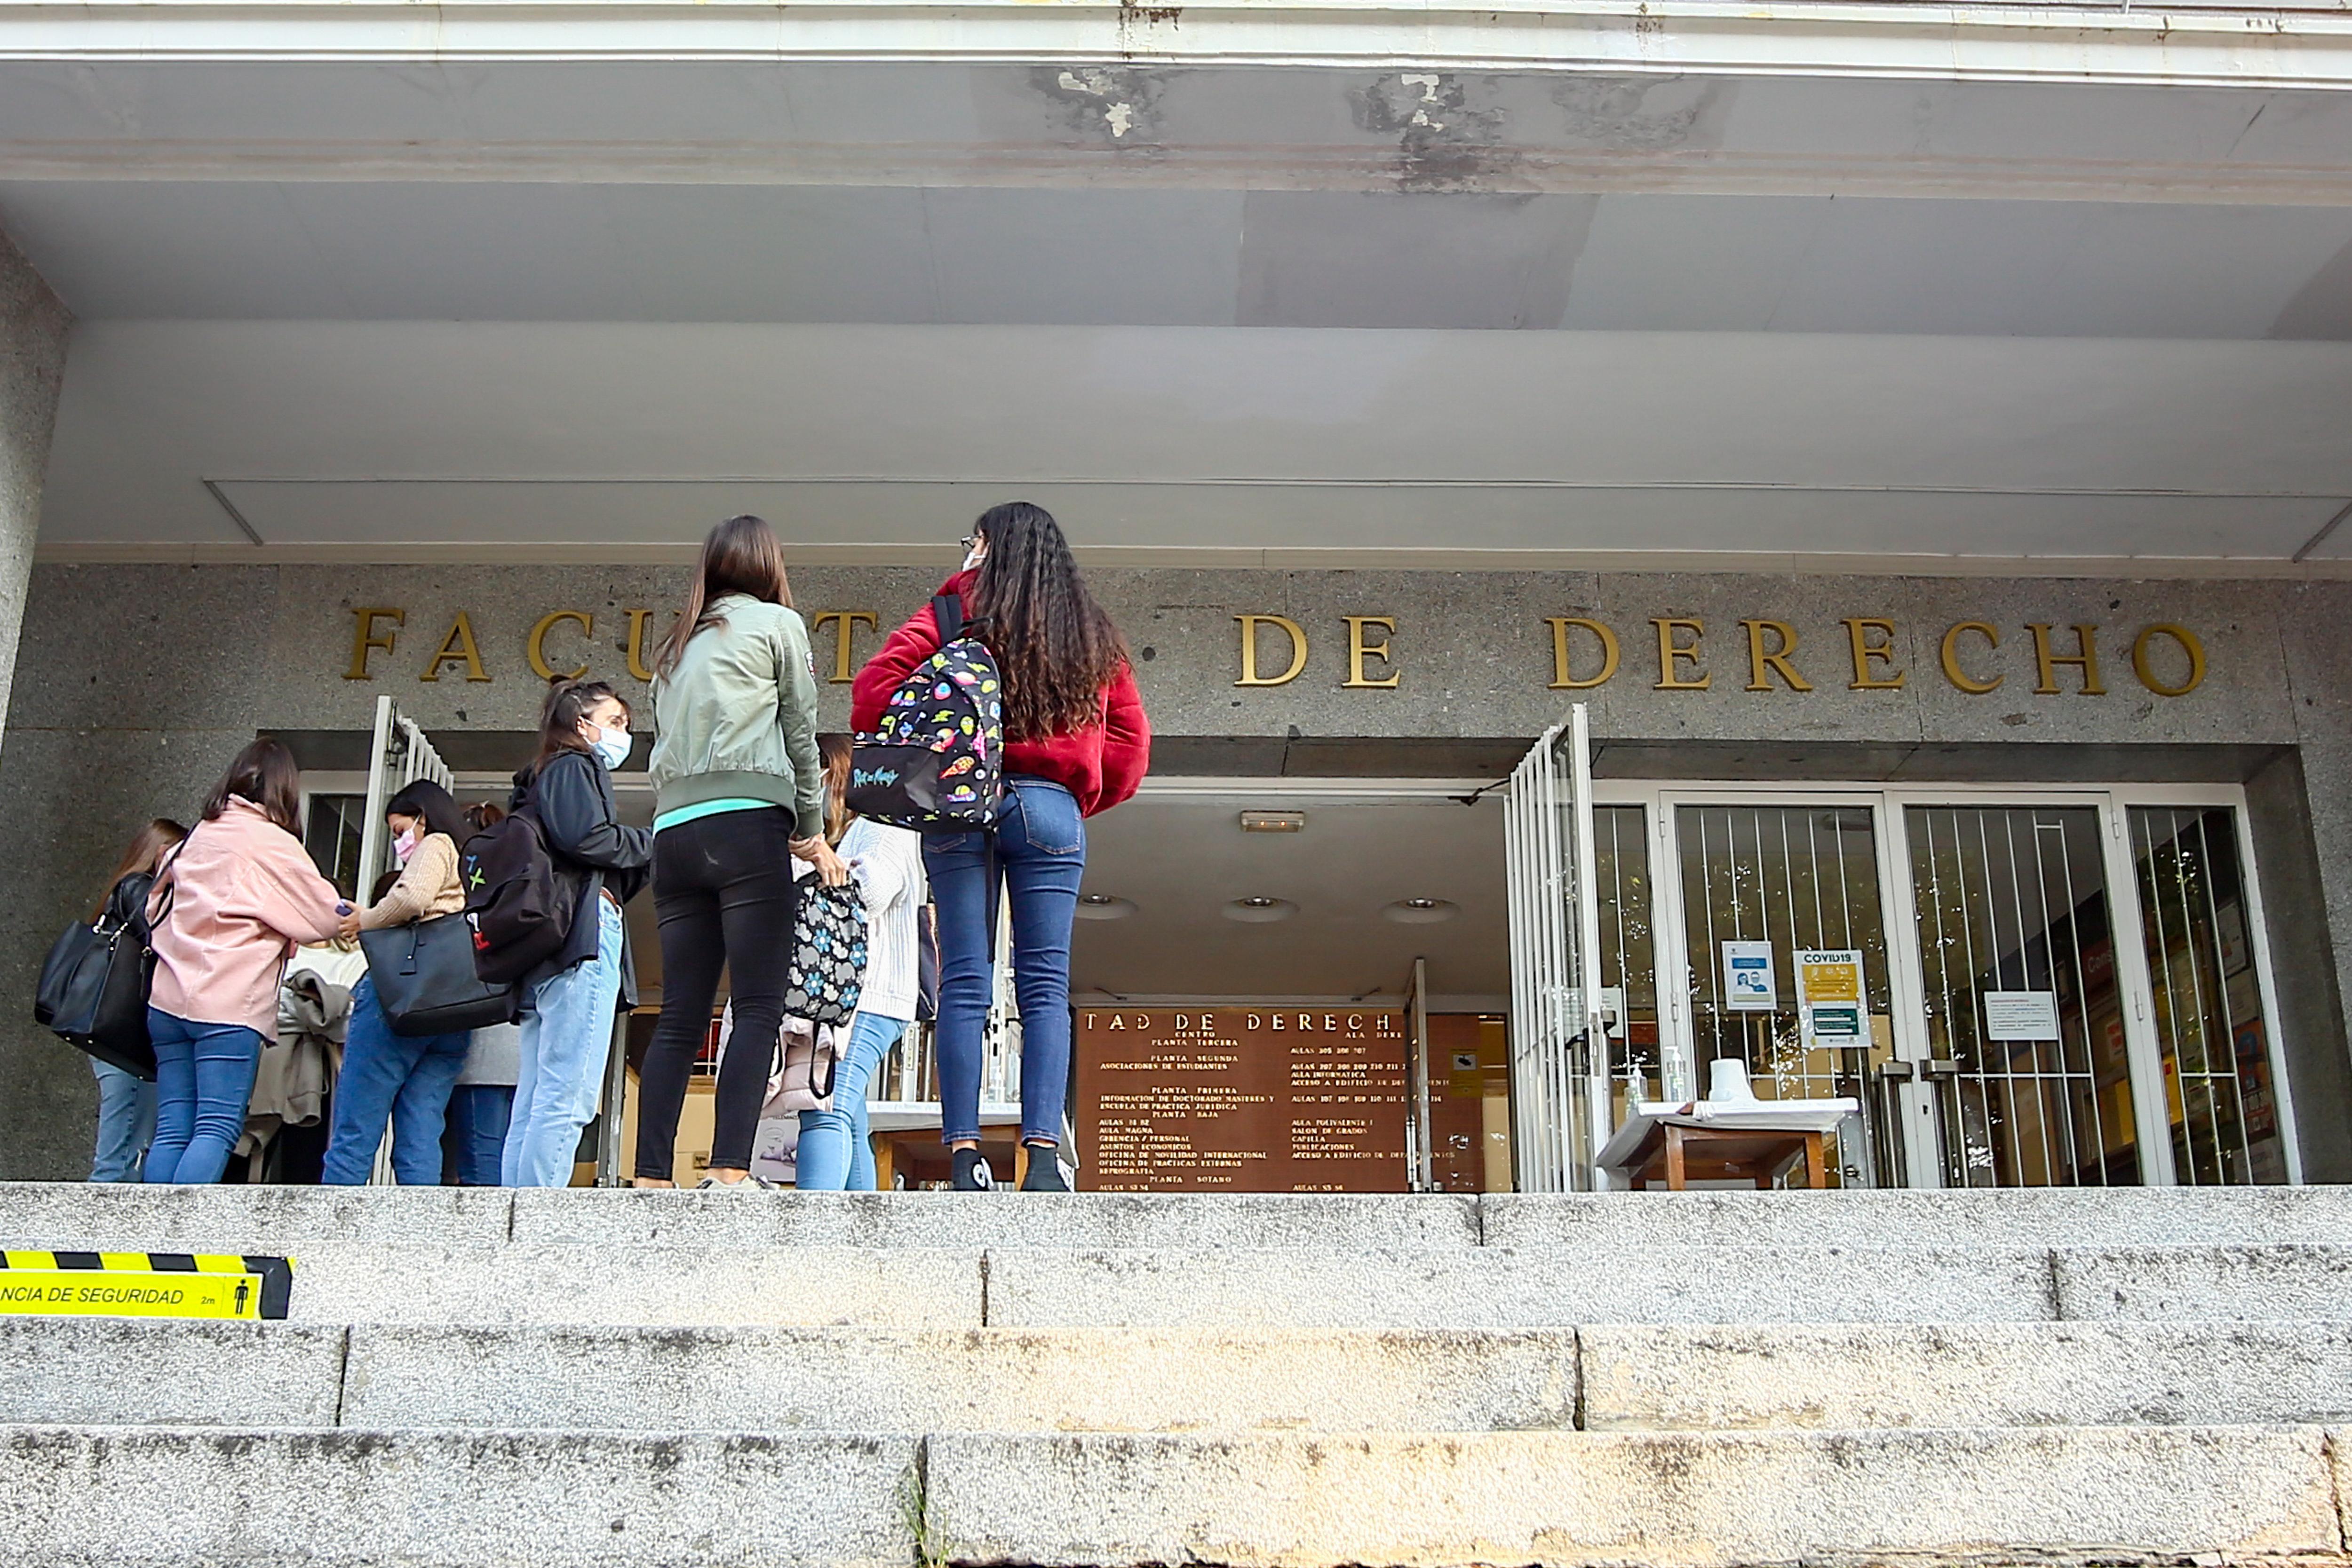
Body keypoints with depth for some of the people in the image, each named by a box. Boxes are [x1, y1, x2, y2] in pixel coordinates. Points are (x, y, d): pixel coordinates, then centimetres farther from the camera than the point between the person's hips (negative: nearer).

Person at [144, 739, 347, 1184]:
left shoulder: (197, 837, 16)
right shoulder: (275, 844, -3)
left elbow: (156, 909, 25)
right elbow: (326, 916, 2)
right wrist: (357, 918, 23)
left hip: (168, 1001, 6)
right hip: (229, 1006, -6)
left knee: (172, 1130, 5)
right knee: (218, 1128, -8)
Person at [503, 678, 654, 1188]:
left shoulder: (547, 778, 33)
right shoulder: (573, 768, 5)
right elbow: (586, 838, -13)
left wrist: (649, 858, 17)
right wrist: (654, 841, 1)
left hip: (543, 953, 10)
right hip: (583, 939, -10)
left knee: (533, 1108, 3)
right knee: (568, 1099, -16)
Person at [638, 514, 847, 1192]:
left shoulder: (678, 645, 26)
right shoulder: (777, 623, 10)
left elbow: (668, 737, 18)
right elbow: (801, 733, 8)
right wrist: (813, 834, 17)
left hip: (674, 831, 6)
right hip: (747, 822, -6)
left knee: (681, 1017, 2)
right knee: (759, 1007, -10)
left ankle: (650, 1178, -5)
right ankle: (730, 1171, -21)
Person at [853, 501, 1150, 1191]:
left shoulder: (963, 605, 9)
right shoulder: (1092, 632, 17)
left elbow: (876, 682, -2)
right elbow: (1130, 739, 14)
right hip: (1050, 808, 1)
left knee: (964, 984, -1)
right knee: (1046, 986, -3)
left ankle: (964, 1155, -7)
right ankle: (1043, 1155, -12)